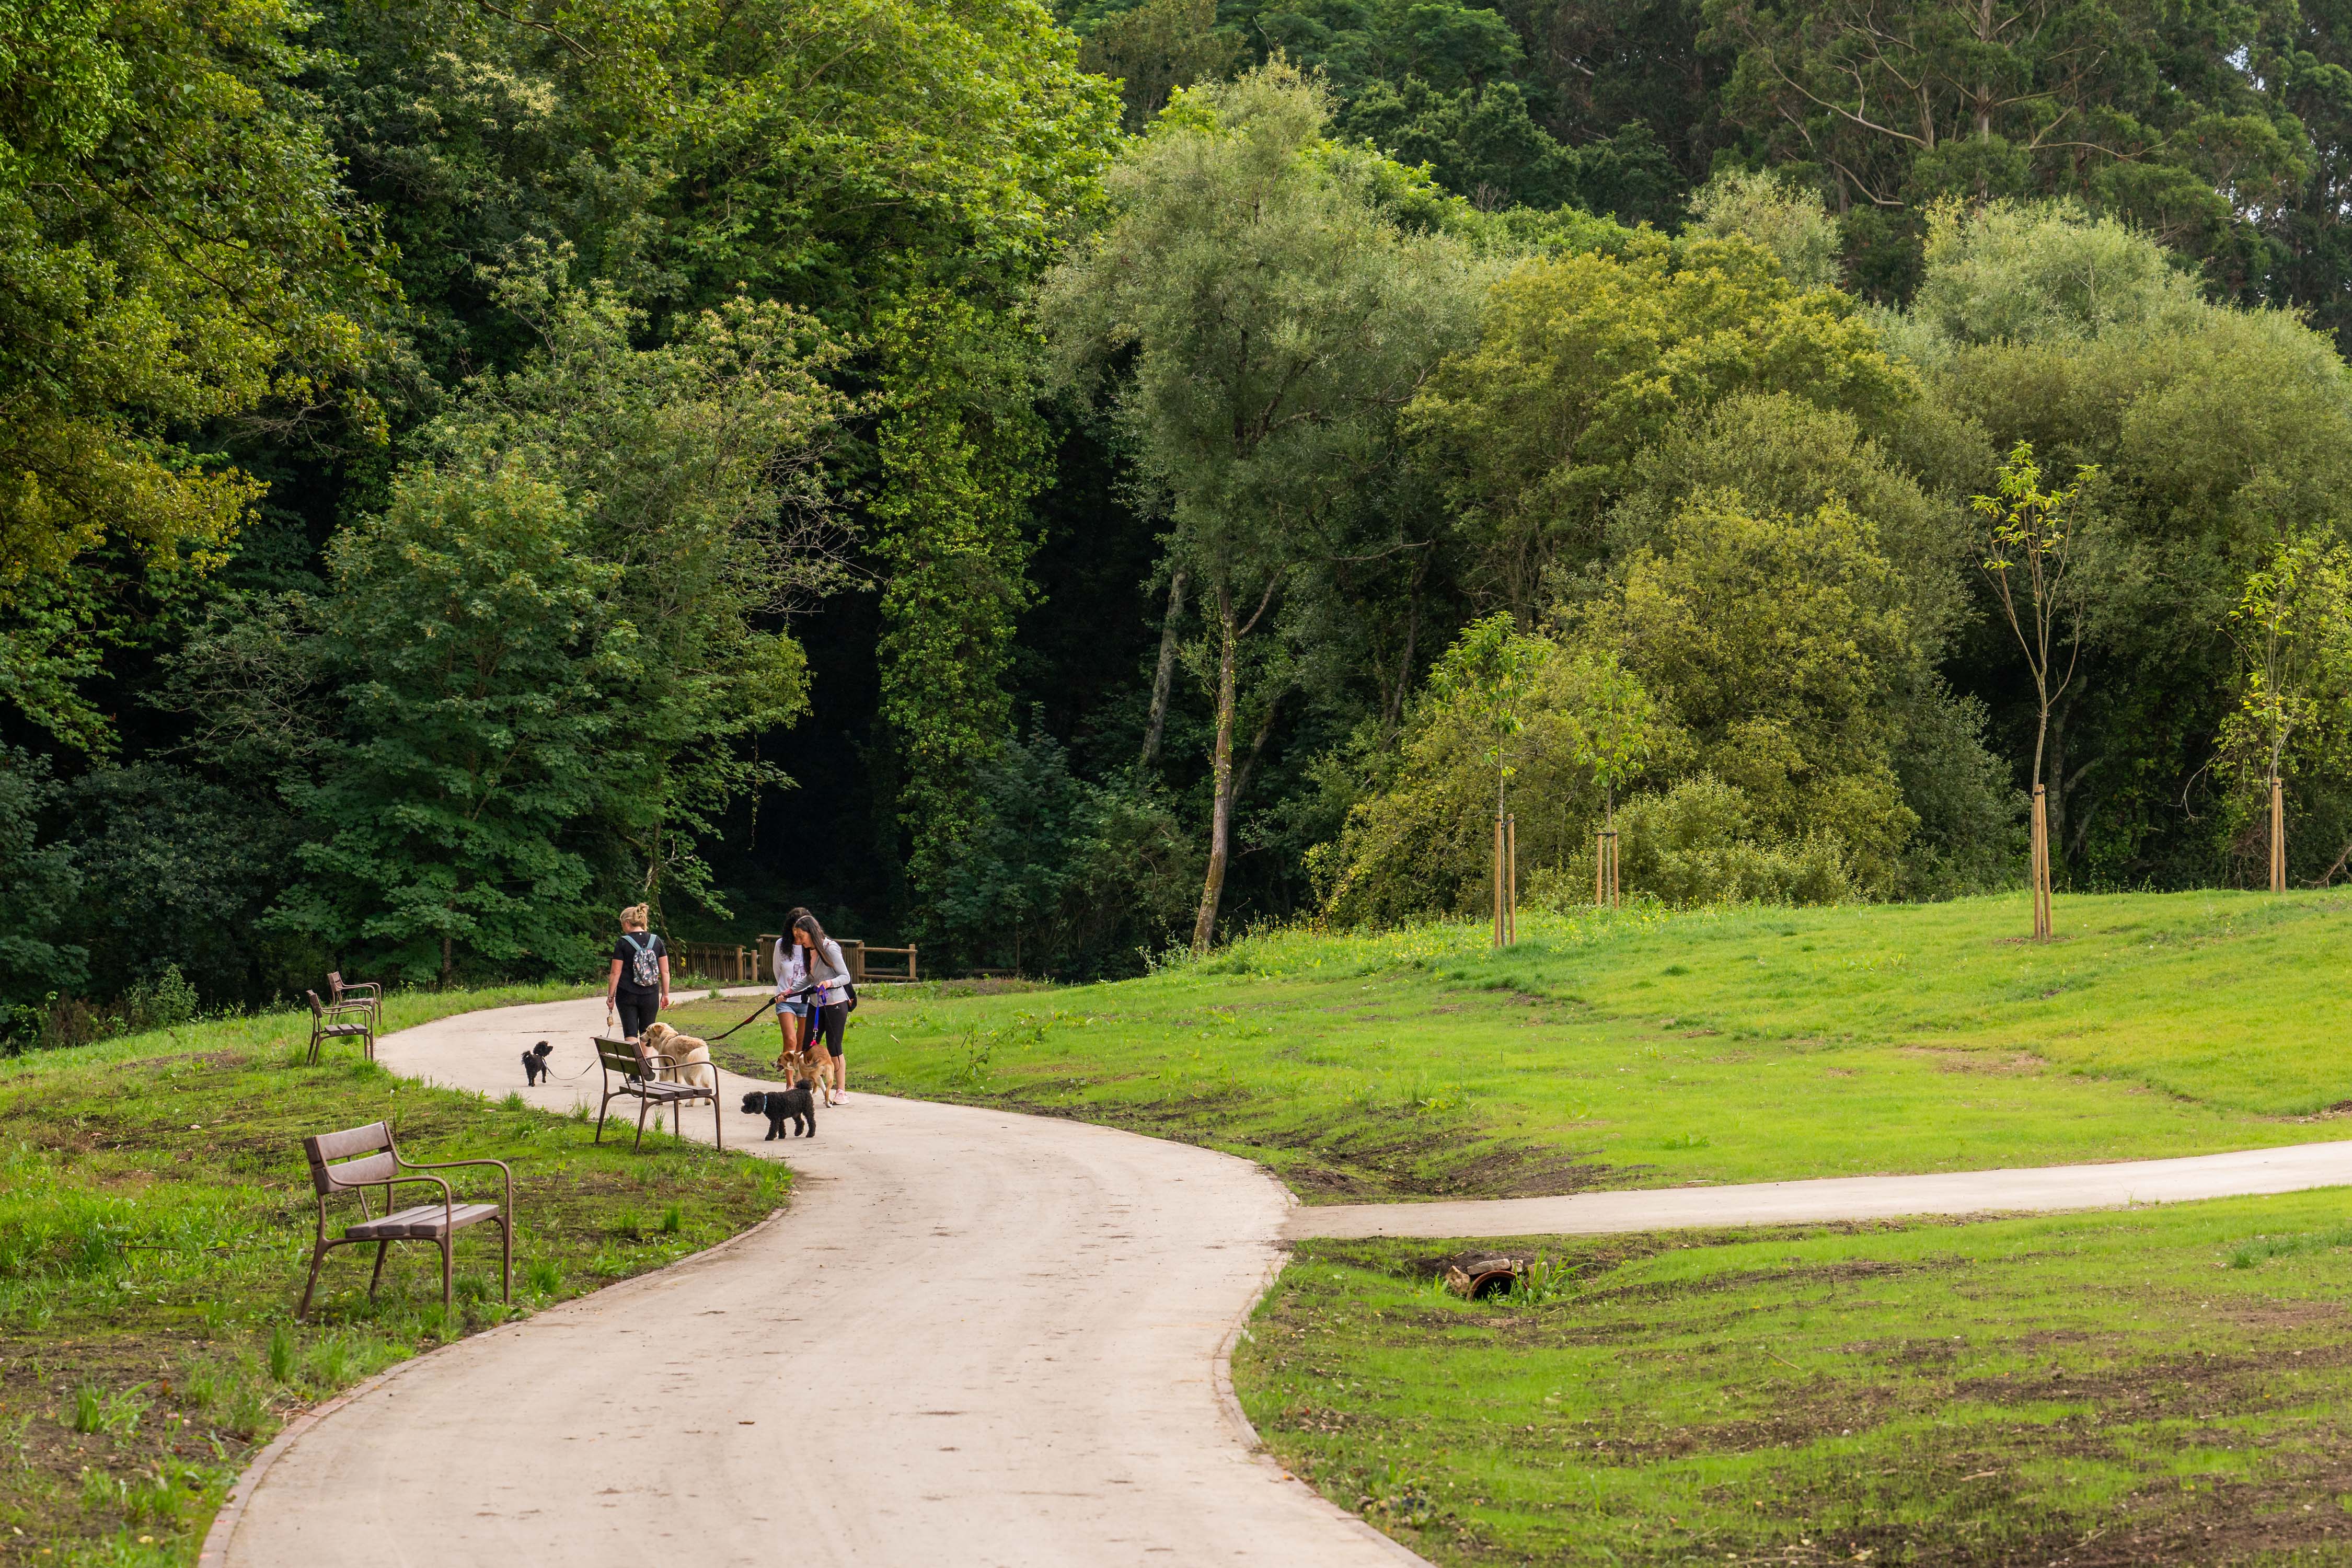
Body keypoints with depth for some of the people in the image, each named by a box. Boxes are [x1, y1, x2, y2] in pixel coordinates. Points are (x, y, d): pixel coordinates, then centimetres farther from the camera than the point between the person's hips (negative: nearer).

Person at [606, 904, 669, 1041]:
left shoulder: (622, 943, -7)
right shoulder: (656, 941, 3)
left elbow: (616, 973, -8)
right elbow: (665, 972, 3)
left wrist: (610, 996, 0)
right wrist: (665, 994, 10)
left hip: (627, 996, -3)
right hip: (650, 996, 3)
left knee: (630, 1033, 0)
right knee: (647, 1033, 13)